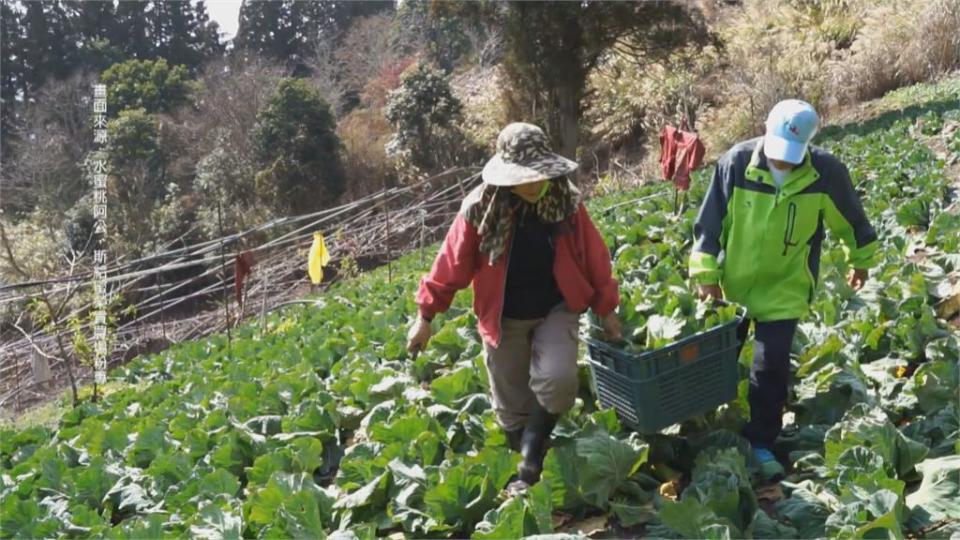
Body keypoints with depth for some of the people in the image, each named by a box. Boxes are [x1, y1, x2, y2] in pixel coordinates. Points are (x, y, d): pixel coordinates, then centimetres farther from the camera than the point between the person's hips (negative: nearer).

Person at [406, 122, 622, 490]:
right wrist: (426, 317, -2)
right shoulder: (481, 209, -14)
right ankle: (524, 467, 33)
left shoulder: (567, 203, -9)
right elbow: (451, 264, -6)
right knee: (512, 406, 8)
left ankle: (532, 459, -2)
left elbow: (594, 259, 1)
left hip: (557, 310, 0)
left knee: (557, 380, -26)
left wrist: (607, 310, 6)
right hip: (504, 319, 0)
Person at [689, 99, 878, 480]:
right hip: (733, 281, 1)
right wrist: (706, 274, -9)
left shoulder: (826, 171, -15)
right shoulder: (736, 162, -16)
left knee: (771, 366, -3)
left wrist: (861, 260, 16)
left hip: (785, 287, -1)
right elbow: (710, 221, -8)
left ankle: (760, 443, 14)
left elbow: (851, 220, 4)